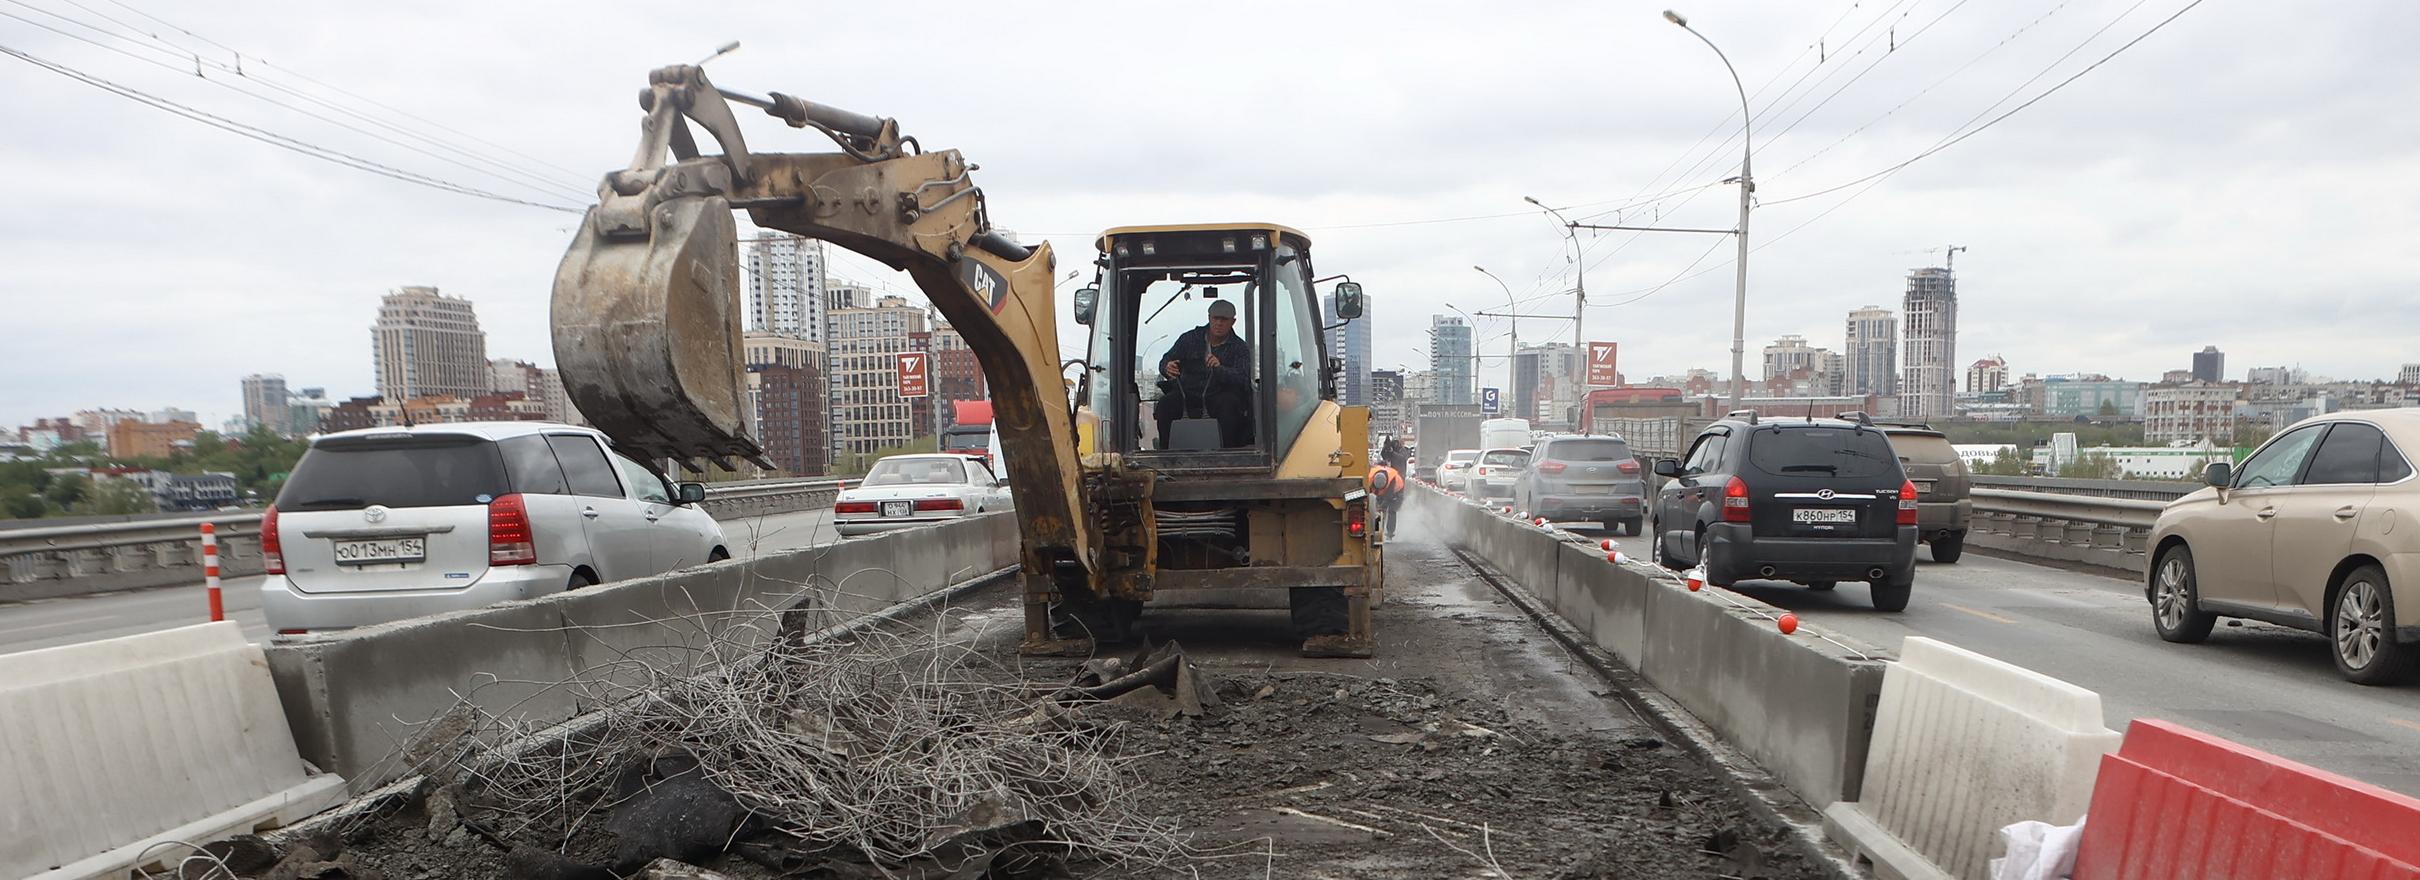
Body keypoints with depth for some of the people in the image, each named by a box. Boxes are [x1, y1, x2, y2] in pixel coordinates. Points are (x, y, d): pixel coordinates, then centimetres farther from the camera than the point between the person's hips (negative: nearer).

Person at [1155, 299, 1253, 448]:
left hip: (1218, 395, -2)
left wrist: (1220, 368, -32)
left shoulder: (1240, 348, 3)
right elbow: (1165, 360, 4)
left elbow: (1243, 379, -12)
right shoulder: (1189, 339, 8)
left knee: (1230, 403, -34)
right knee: (1166, 403, -27)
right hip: (1187, 393, 2)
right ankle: (1165, 451, -22)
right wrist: (1167, 368, -24)